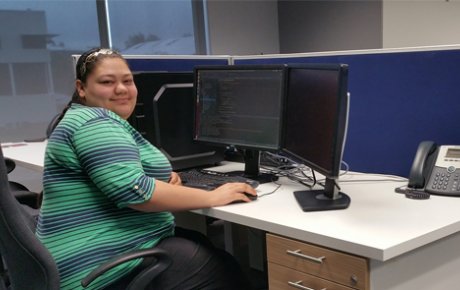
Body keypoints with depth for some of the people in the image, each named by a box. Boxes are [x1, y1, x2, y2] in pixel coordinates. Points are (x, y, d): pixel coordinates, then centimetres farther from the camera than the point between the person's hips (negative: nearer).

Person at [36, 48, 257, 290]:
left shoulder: (104, 122, 15)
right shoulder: (96, 123, -17)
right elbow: (135, 191, -27)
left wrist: (163, 179, 1)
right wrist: (212, 197, -19)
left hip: (109, 249, 10)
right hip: (106, 264, -10)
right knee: (221, 269, -6)